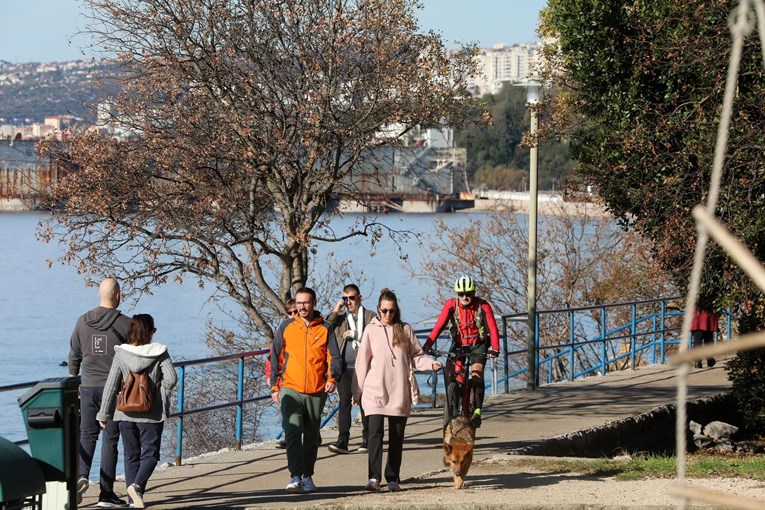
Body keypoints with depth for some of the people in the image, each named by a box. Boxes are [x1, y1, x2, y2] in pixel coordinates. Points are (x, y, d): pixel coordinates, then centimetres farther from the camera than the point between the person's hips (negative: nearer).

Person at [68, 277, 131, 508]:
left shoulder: (83, 322, 5)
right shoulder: (125, 324, -8)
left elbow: (74, 356, 11)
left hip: (88, 387, 3)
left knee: (87, 435, 10)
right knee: (110, 439, 2)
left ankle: (81, 475, -16)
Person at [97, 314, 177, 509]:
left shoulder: (121, 354, -3)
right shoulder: (159, 353, -7)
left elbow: (111, 385, -3)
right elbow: (171, 378, -15)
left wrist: (104, 413, 3)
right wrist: (161, 394, 4)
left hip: (126, 413, 2)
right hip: (151, 413, -2)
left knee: (131, 456, 12)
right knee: (150, 453, 5)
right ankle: (137, 485, -20)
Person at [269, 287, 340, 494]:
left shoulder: (325, 329, 6)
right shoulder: (286, 327, 6)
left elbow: (334, 356, 2)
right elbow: (275, 358, 9)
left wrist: (332, 378, -16)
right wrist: (274, 387, 5)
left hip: (317, 392, 1)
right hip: (291, 390, -1)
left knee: (312, 436, 10)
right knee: (293, 432, -15)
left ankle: (307, 477, 21)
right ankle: (295, 477, -20)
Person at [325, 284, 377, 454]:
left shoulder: (370, 316, 6)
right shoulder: (339, 317, 14)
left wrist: (355, 334, -9)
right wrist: (335, 311, -4)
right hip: (344, 367, 2)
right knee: (344, 403, -6)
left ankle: (367, 439, 14)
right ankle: (342, 440, -11)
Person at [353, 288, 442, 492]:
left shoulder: (405, 330, 8)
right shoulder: (371, 330, 5)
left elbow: (415, 356, 10)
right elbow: (362, 362, 6)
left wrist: (431, 364, -10)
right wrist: (357, 391, 5)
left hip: (399, 393, 2)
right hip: (375, 392, -2)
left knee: (396, 437, 6)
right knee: (375, 433, -14)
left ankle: (393, 479, 13)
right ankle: (374, 478, -21)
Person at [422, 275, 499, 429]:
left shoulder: (483, 306, -18)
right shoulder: (451, 305, -16)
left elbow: (492, 328, -24)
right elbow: (439, 325, -24)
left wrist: (494, 348, -41)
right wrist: (427, 345, -37)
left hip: (478, 344, -2)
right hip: (459, 344, 2)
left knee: (477, 372, -24)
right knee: (450, 375, -13)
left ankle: (477, 412, -26)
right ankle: (450, 410, 4)